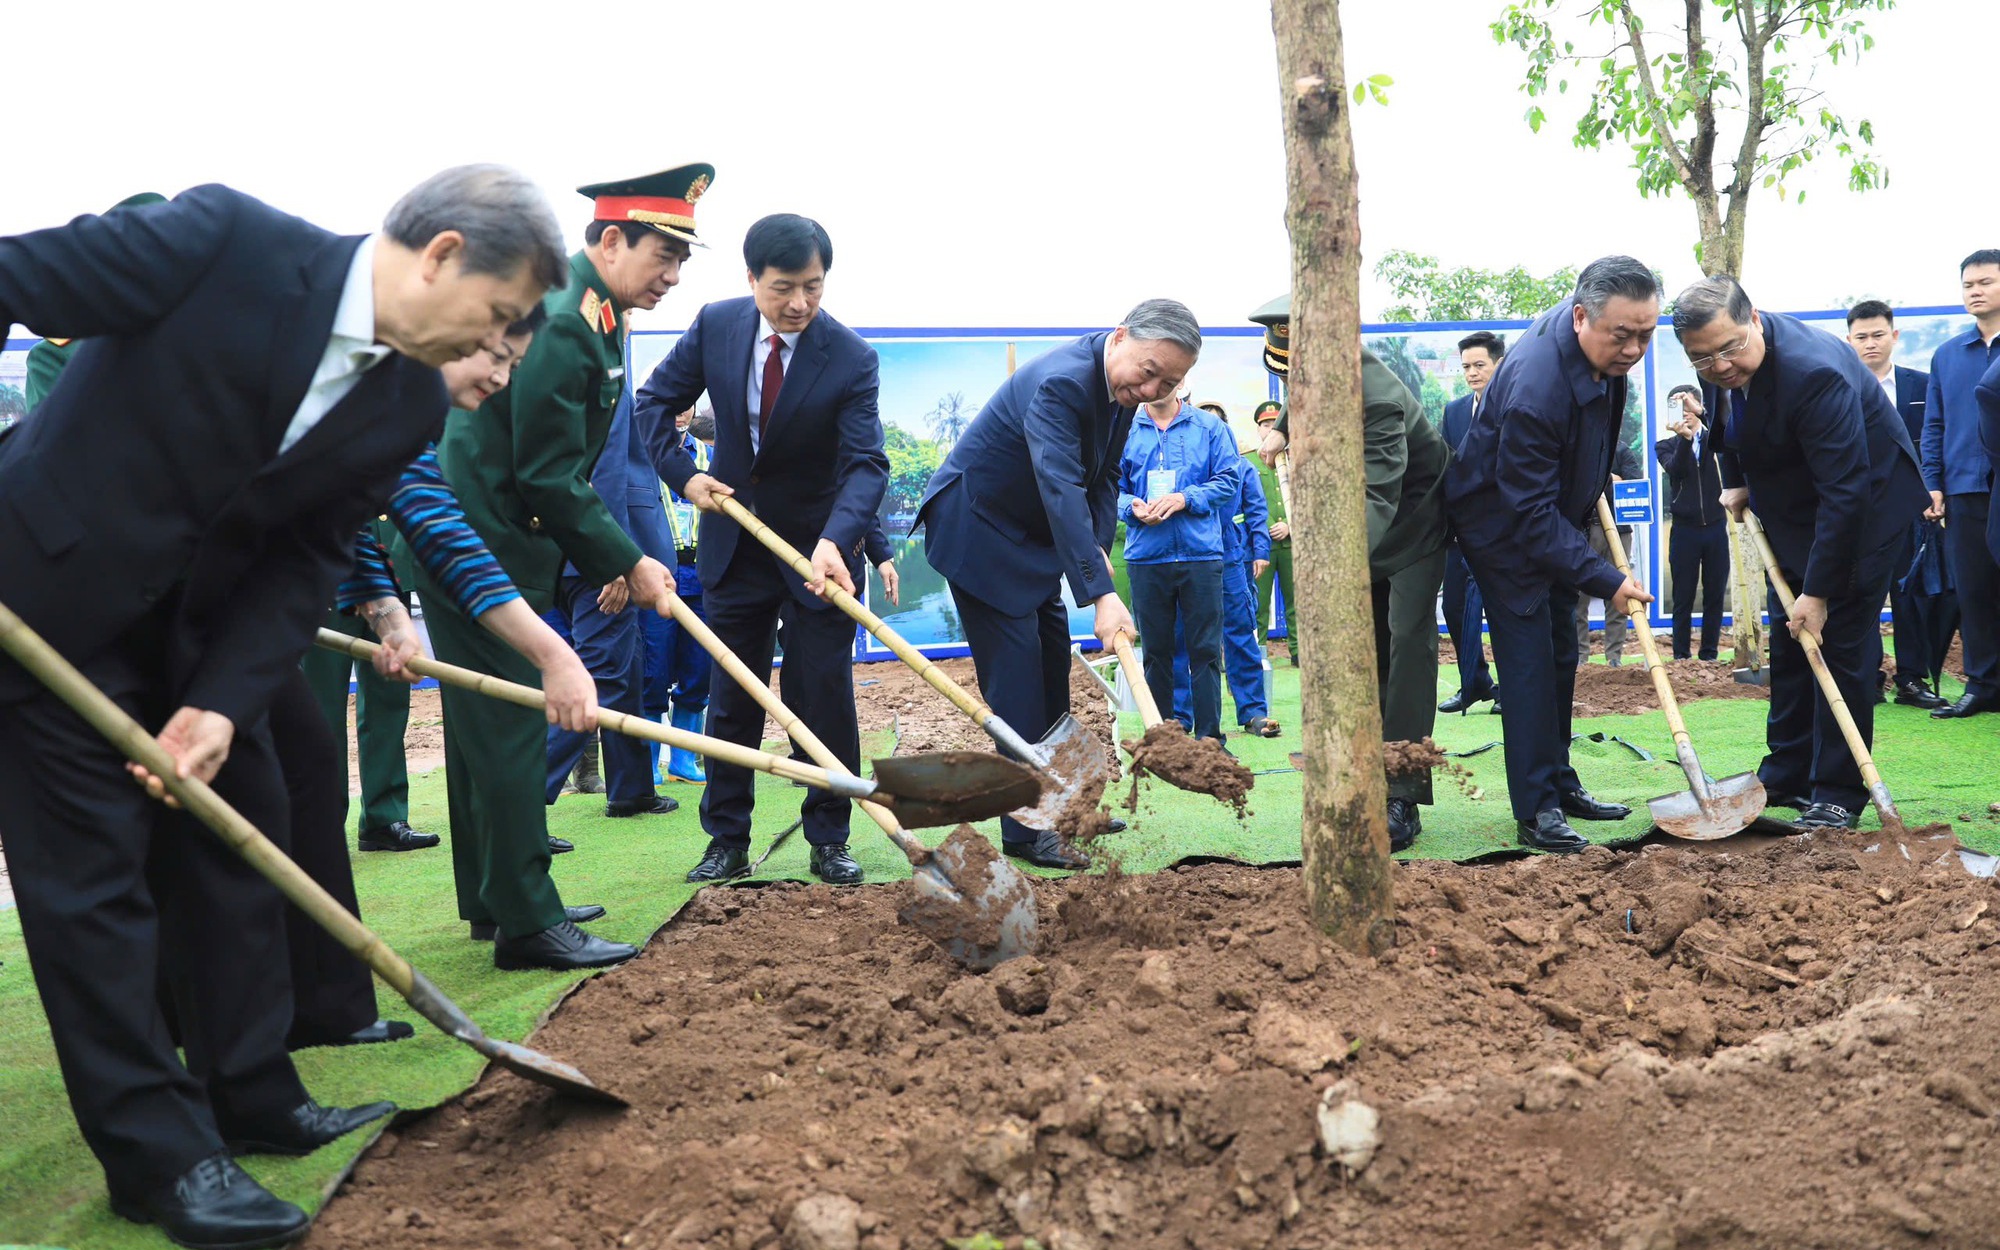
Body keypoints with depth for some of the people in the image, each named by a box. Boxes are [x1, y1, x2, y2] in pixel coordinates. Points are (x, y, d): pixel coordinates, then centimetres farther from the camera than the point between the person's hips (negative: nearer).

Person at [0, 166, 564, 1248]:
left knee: (233, 836, 12)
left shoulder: (412, 406, -6)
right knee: (95, 865, -2)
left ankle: (254, 1100, 28)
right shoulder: (224, 241, -23)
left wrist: (220, 704, -14)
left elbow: (306, 560, -4)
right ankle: (158, 1151, 8)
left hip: (201, 624, 7)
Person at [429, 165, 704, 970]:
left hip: (487, 546, 11)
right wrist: (625, 562, -13)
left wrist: (603, 561, 12)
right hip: (481, 549, -11)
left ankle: (493, 901, 27)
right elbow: (548, 477, -21)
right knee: (508, 732, -6)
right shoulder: (556, 322, -20)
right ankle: (528, 924, 0)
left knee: (489, 729, 16)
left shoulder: (588, 315, 13)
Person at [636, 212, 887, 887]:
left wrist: (834, 540, -39)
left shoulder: (851, 358, -17)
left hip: (818, 546, -3)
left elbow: (867, 464, -23)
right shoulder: (716, 325, -8)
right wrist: (684, 476, -7)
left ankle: (828, 842, 15)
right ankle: (727, 842, 19)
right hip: (733, 540, 3)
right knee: (731, 699, 9)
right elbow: (654, 401, 5)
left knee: (826, 699, 1)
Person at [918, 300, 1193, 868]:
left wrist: (1100, 547, -13)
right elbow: (1062, 489, -43)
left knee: (1054, 666, 13)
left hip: (1031, 533, 10)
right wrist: (1101, 594, -49)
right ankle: (1025, 831, -5)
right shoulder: (1060, 382, -32)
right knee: (1015, 672, -11)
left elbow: (1103, 475, 6)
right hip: (976, 527, -9)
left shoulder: (1123, 386, -2)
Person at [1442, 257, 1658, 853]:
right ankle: (1536, 810, -5)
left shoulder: (1605, 348, -11)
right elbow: (1531, 511, -35)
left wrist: (1598, 476, 15)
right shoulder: (1534, 386, -38)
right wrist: (1604, 579, -36)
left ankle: (1559, 785, 25)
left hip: (1553, 517, 9)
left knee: (1560, 653, 14)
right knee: (1529, 658, -10)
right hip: (1502, 526, -9)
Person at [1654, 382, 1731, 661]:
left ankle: (1709, 655, 11)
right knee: (1683, 599, 1)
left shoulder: (1714, 438, 9)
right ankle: (1681, 657, 5)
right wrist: (1685, 437, -31)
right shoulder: (1666, 446, 6)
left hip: (1716, 528, 1)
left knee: (1715, 597, 4)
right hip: (1684, 530, -1)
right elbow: (1675, 469, -14)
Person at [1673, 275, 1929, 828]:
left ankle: (1839, 793, 0)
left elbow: (1845, 491, -33)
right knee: (1789, 642, 12)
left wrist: (1818, 591, -30)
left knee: (1841, 642, -9)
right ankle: (1787, 776, 22)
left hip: (1865, 506, -8)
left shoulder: (1814, 371, -35)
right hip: (1791, 508, 8)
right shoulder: (1717, 368, -11)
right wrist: (1734, 482, 2)